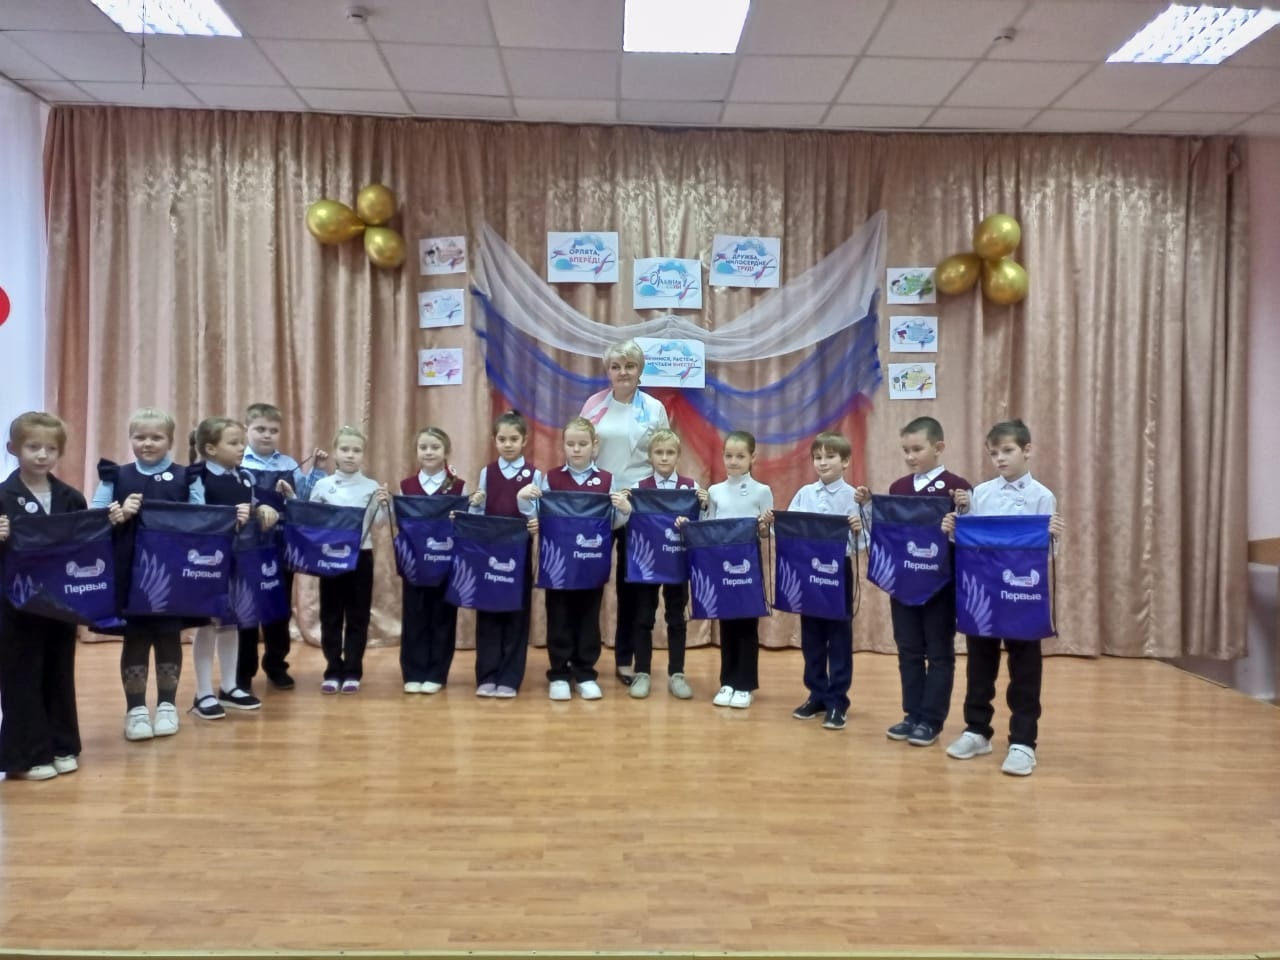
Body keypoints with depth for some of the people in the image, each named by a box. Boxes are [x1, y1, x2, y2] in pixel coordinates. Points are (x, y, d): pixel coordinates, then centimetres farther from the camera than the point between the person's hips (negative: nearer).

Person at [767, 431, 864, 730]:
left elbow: (861, 543, -10)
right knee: (811, 637, 12)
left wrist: (858, 531, -31)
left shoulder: (853, 496, -6)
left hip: (838, 571, -4)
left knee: (839, 638, 5)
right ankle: (817, 695, 26)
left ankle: (837, 701, 15)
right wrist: (772, 522, -12)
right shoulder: (804, 494, 6)